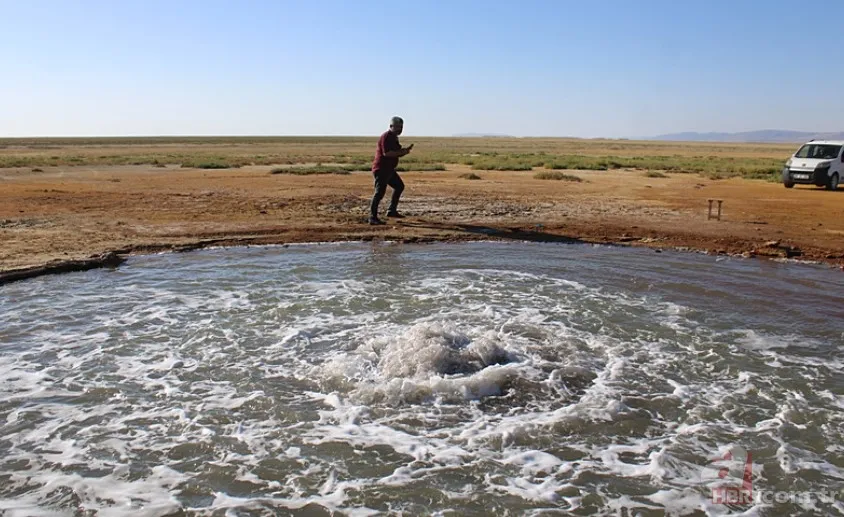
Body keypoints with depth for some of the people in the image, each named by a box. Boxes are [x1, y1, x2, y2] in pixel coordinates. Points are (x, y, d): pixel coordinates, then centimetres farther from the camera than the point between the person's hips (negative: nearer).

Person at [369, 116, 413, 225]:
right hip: (381, 169, -11)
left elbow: (396, 153, 22)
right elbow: (386, 153, -26)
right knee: (380, 192, -16)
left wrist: (405, 150, 3)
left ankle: (392, 211, 28)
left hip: (389, 169, 11)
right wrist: (402, 152, -19)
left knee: (399, 186, 21)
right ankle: (372, 218, -17)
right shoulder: (386, 137, -14)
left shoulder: (394, 137, 17)